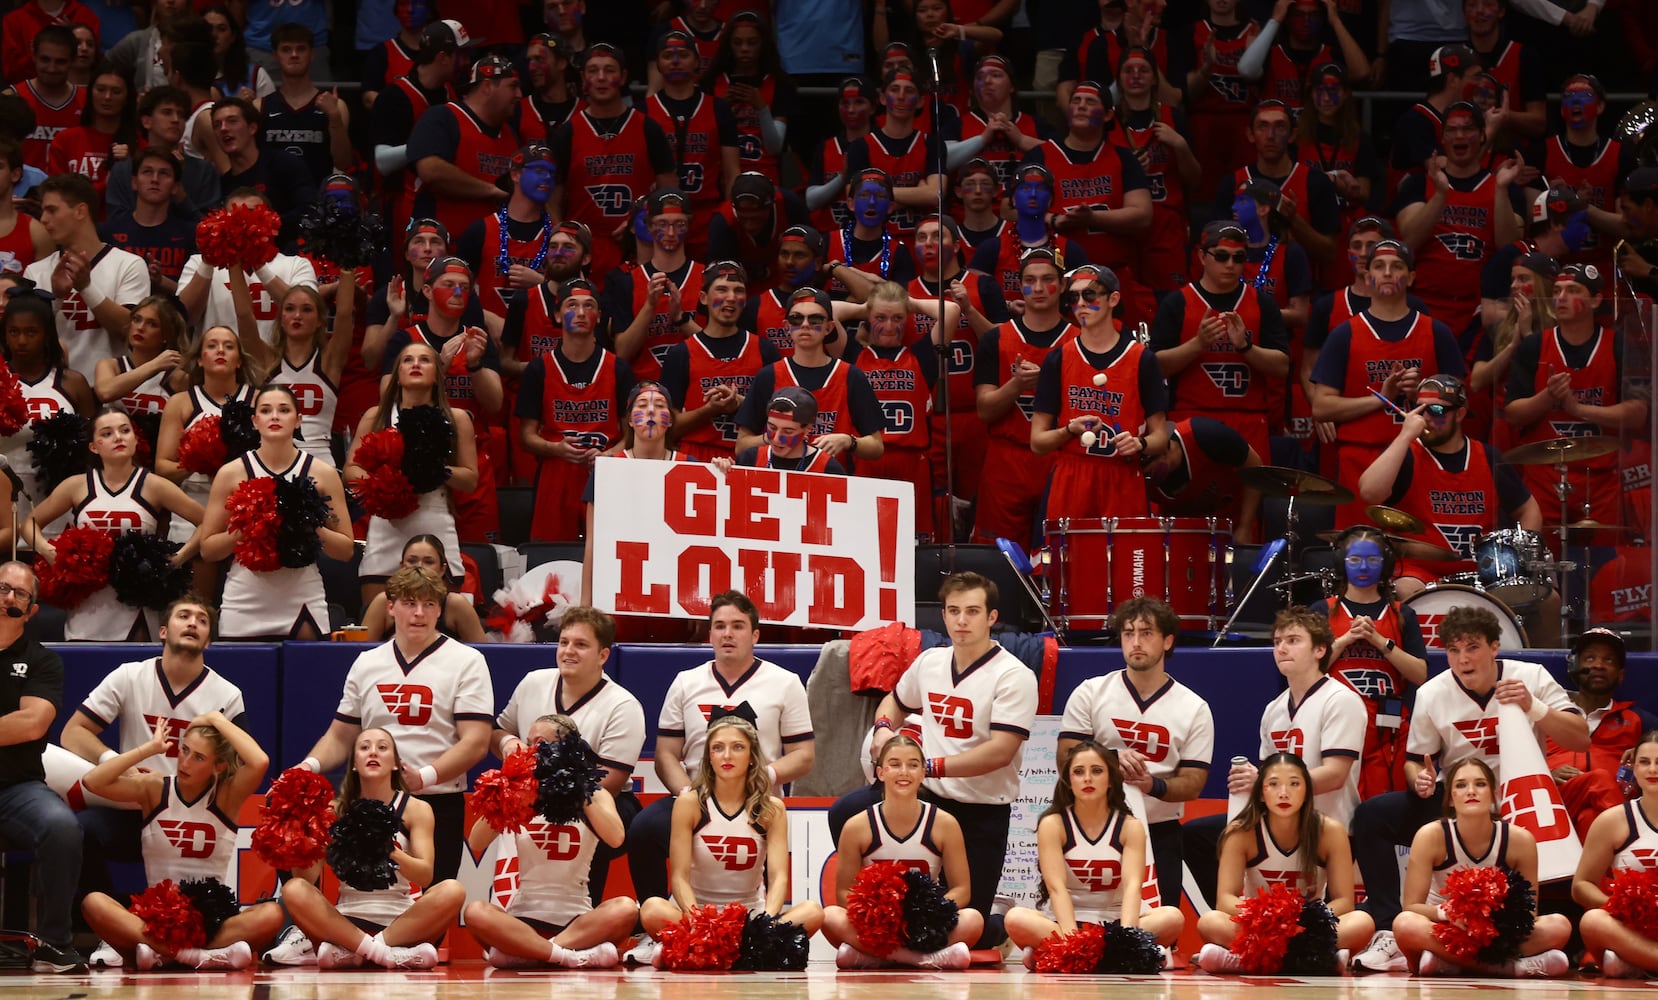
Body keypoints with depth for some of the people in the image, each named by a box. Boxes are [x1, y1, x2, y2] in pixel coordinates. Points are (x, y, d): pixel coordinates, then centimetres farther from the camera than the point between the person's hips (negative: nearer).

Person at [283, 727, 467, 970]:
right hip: (347, 921, 0)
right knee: (294, 890, -27)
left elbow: (426, 876, -11)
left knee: (452, 890, -28)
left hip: (399, 922, 0)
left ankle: (351, 952, -26)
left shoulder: (416, 809, 4)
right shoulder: (336, 811, 6)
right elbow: (307, 878, -2)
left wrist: (390, 852, -31)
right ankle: (392, 955, -32)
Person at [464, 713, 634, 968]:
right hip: (524, 917, 0)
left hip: (576, 919, 0)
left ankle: (521, 952, -31)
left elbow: (615, 838, -15)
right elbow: (476, 844, -5)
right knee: (476, 912, -31)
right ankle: (575, 955, -34)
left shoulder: (595, 795, 6)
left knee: (626, 908, -31)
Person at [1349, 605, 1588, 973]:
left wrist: (1532, 707, -23)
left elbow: (1581, 739, -9)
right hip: (1452, 804, 2)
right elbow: (1415, 760, 9)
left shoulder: (1531, 678, -5)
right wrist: (1419, 777, -16)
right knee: (1372, 815, -20)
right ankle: (1389, 931, -26)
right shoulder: (1431, 694, -2)